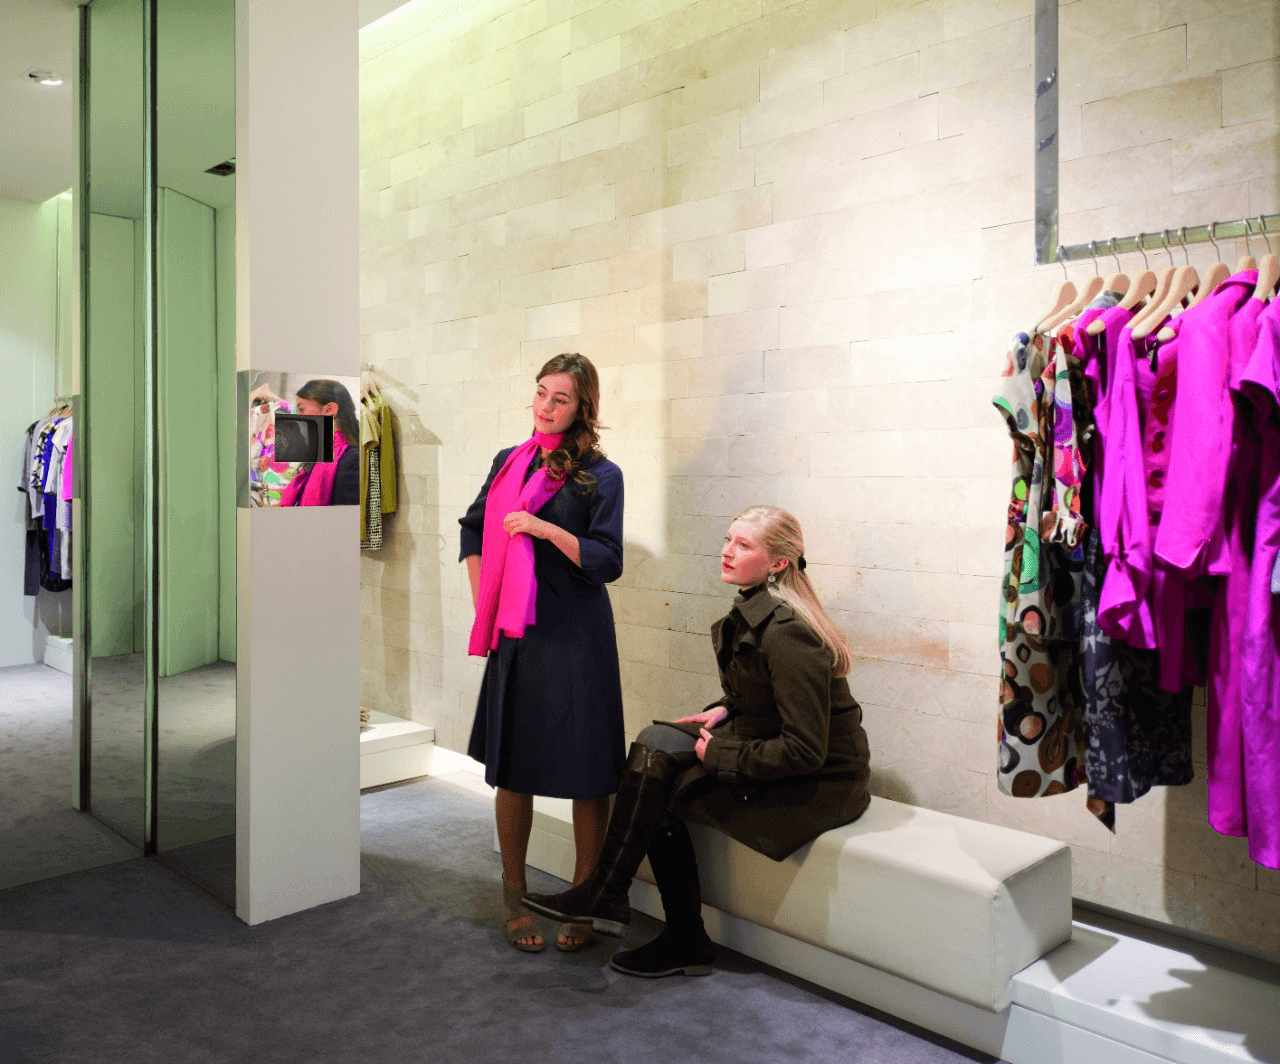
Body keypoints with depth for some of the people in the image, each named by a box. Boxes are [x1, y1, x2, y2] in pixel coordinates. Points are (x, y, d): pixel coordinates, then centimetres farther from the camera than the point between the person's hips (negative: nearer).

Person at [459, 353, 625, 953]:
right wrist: (482, 605, 14)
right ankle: (514, 893, 28)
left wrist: (544, 527, -18)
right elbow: (474, 530, 23)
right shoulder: (510, 462, 11)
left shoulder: (599, 475, -4)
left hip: (575, 636, -4)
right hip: (515, 634, 4)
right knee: (512, 767, 10)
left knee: (586, 771, 2)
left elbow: (607, 562, -9)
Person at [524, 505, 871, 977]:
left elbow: (804, 751, -25)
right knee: (655, 742, -5)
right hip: (772, 749, 9)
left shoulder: (786, 633, -25)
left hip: (820, 781, -9)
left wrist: (719, 755, -15)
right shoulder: (753, 610, 3)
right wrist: (724, 710, 4)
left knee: (654, 790, -14)